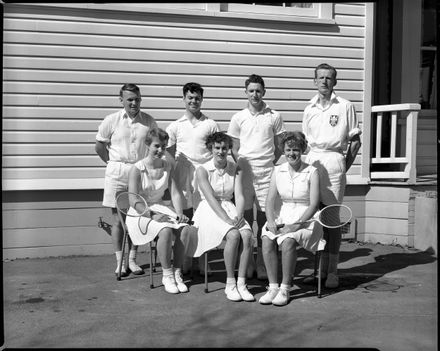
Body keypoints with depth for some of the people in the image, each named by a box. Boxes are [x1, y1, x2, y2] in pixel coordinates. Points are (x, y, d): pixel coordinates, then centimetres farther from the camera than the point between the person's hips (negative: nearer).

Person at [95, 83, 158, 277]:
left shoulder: (149, 121, 2)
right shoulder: (111, 120, -1)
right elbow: (99, 147, 6)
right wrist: (115, 164, 8)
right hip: (117, 174, -1)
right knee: (118, 219, 2)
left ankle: (132, 260, 17)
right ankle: (120, 262, 9)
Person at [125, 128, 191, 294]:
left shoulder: (167, 165, 5)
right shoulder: (137, 169, -11)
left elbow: (175, 193, 2)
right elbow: (134, 201, -17)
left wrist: (179, 213, -14)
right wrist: (152, 215, -29)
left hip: (161, 209, 5)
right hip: (141, 213, -5)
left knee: (184, 229, -24)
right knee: (165, 230, -33)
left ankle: (176, 273, -9)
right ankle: (167, 275, -16)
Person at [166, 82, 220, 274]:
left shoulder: (210, 125, 7)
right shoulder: (175, 126, 10)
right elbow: (169, 155, 13)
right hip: (183, 176, 1)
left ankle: (203, 261, 8)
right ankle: (185, 261, 12)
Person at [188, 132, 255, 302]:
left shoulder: (235, 169, 9)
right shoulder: (203, 170, -3)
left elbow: (239, 196, 0)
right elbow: (210, 198, -14)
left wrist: (239, 216, -20)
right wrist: (227, 220, -25)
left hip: (230, 209, 4)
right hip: (209, 211, -4)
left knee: (247, 235, -26)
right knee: (234, 235, -31)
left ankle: (241, 283, -20)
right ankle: (230, 284, -20)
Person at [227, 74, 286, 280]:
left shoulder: (274, 117, 6)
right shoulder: (238, 118, 6)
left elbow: (279, 147, 11)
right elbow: (234, 149, 8)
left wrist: (271, 163, 1)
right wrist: (241, 167, -2)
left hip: (266, 172, 0)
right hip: (244, 172, 0)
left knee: (264, 218, 2)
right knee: (245, 218, 3)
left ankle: (262, 263, 10)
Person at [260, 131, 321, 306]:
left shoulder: (311, 172, -5)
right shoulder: (278, 171, 8)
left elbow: (314, 205, -11)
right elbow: (270, 200, 4)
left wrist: (296, 225, -22)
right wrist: (271, 220, -15)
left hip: (306, 219, -4)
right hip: (283, 217, 4)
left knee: (287, 241, -33)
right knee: (267, 239, -26)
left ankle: (285, 289, -22)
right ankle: (273, 287, -20)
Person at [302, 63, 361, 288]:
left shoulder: (345, 106, 2)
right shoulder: (309, 109, 14)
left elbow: (355, 141, 4)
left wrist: (345, 166, -1)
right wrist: (304, 163, 11)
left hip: (333, 159, -4)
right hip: (312, 160, 4)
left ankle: (332, 271, 1)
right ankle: (321, 267, 15)